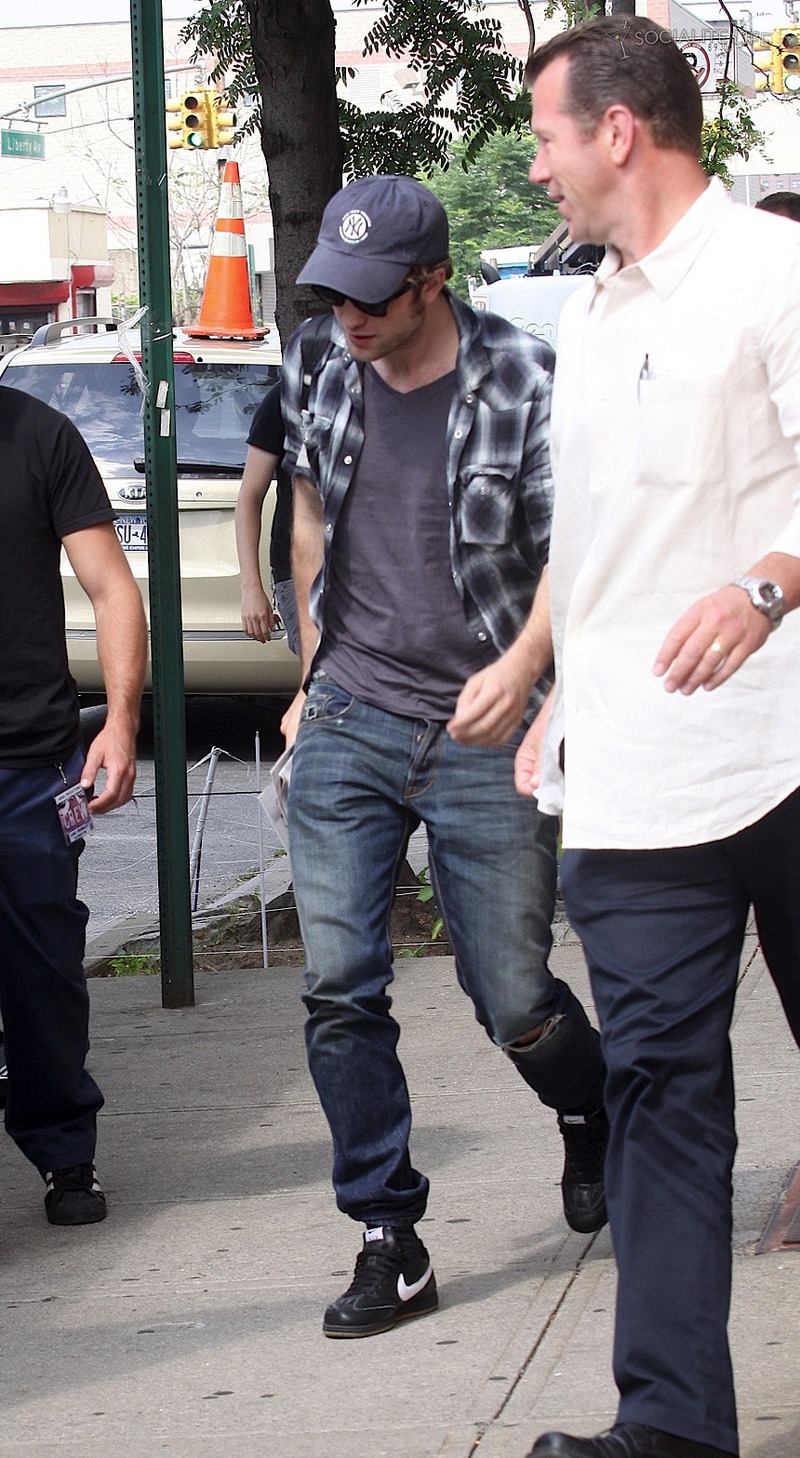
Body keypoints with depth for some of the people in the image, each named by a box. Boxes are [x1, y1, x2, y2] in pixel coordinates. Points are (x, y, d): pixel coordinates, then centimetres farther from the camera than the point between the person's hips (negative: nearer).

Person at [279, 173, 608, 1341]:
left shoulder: (522, 385, -11)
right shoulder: (320, 377, 4)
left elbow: (571, 552, -10)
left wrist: (525, 663, -28)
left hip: (484, 734, -4)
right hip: (349, 723, 4)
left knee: (514, 999, 4)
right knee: (339, 990, -4)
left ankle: (590, 1117, 39)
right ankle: (390, 1243, 6)